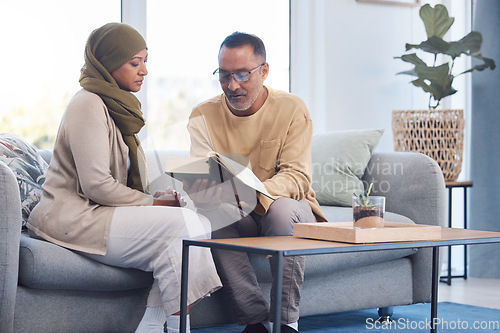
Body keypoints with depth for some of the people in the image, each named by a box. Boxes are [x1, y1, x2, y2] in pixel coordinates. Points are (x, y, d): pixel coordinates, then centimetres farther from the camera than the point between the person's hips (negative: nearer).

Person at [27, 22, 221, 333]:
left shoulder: (119, 107, 18)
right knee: (179, 223, -24)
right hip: (73, 217, -9)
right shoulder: (88, 104, -11)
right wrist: (154, 203, -11)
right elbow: (96, 185, -18)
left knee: (200, 223, -11)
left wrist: (157, 197, 0)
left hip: (99, 211, 9)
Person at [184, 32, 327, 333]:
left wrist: (256, 193, -41)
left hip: (286, 207, -1)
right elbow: (199, 183, -11)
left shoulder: (292, 109, -9)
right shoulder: (204, 116, -3)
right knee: (213, 213, -31)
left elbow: (298, 176, -19)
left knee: (282, 208, -35)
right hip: (235, 217, 2)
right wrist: (220, 190, -38)